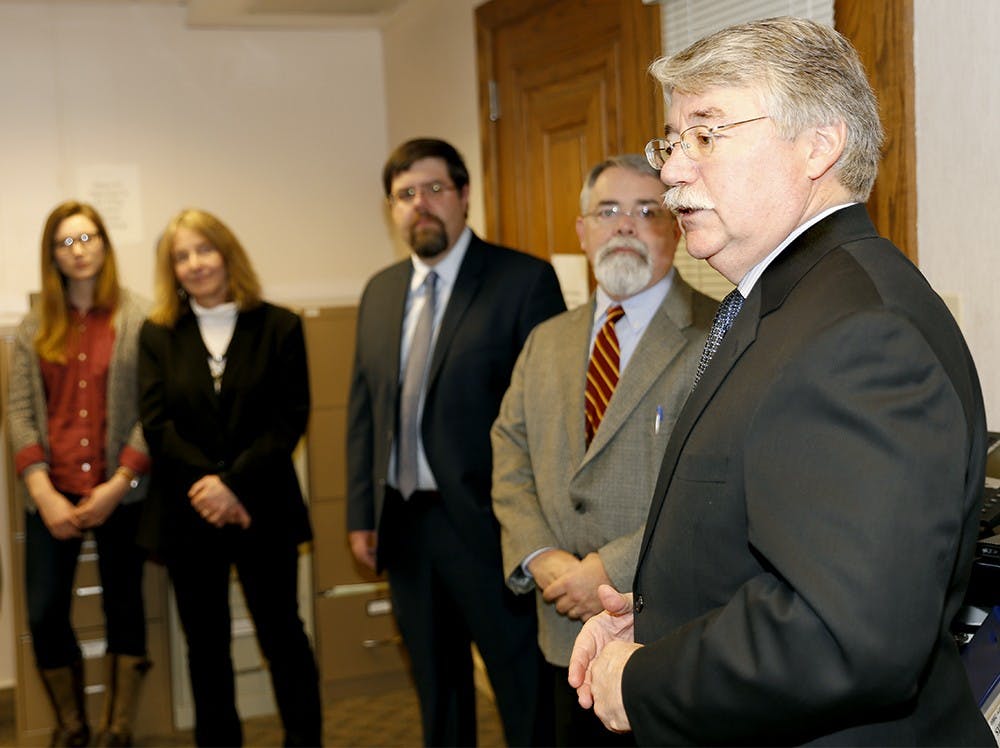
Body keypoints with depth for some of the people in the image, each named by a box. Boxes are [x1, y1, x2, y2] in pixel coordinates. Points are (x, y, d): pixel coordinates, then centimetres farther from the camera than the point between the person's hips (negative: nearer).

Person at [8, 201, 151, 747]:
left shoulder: (138, 321, -2)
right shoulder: (34, 328, 8)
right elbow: (18, 410, 2)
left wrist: (119, 483, -14)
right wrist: (43, 491, -9)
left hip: (120, 492, -2)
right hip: (52, 493, 2)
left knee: (124, 607, 7)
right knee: (44, 615, 1)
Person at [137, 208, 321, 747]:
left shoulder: (278, 327, 0)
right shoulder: (157, 335, 5)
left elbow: (291, 419, -6)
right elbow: (156, 425, -3)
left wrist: (233, 482, -16)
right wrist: (207, 488, -14)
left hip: (263, 509, -1)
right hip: (187, 514, 2)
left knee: (282, 635, 6)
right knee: (206, 643, 11)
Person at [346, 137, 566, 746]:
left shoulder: (525, 280, -8)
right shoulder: (380, 292, 12)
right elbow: (363, 409, 15)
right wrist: (362, 512, 11)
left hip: (489, 527, -6)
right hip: (404, 526, 6)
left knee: (528, 696, 3)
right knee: (437, 693, 20)